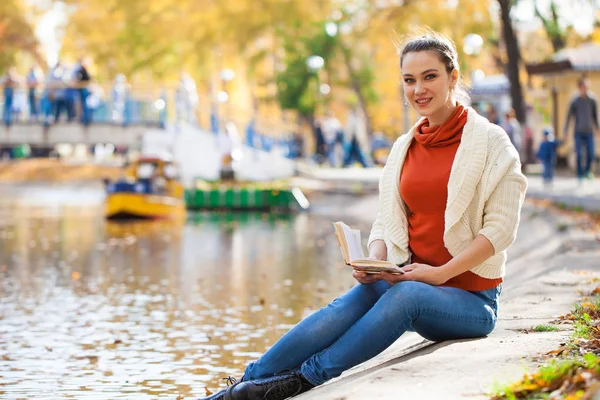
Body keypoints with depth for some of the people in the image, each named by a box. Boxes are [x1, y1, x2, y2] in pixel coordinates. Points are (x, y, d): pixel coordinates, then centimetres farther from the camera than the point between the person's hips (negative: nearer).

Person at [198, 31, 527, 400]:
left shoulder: (490, 142, -4)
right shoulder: (404, 147, 12)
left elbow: (500, 229, -10)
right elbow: (388, 222, 12)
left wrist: (440, 273, -20)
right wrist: (374, 263, -10)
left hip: (471, 297, -4)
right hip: (411, 281, 4)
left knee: (405, 295, -37)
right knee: (343, 309, -27)